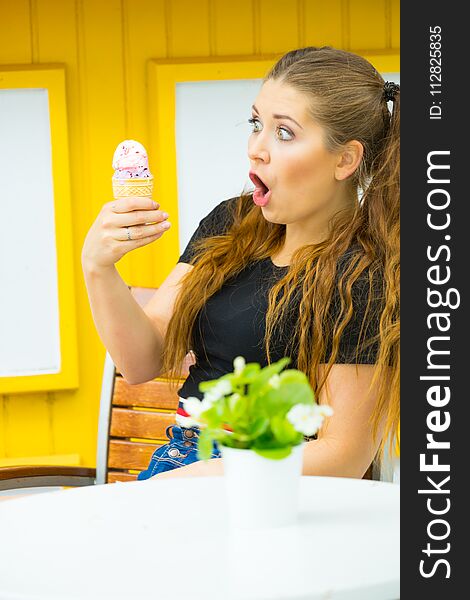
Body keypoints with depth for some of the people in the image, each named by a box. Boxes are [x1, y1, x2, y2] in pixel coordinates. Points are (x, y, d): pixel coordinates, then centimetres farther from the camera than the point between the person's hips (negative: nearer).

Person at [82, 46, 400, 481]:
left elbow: (345, 454, -13)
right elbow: (143, 362, 8)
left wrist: (187, 478, -17)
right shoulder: (230, 225, 9)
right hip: (179, 458, 6)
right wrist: (97, 268, -11)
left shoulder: (362, 278, -12)